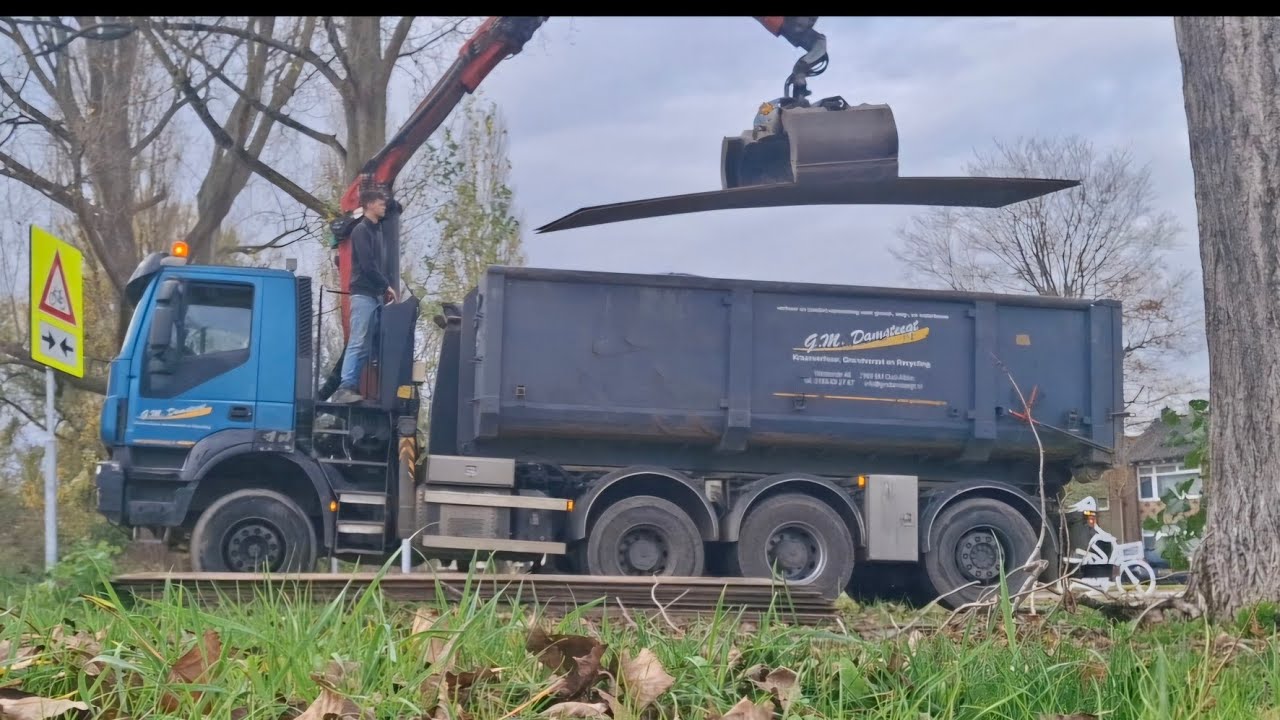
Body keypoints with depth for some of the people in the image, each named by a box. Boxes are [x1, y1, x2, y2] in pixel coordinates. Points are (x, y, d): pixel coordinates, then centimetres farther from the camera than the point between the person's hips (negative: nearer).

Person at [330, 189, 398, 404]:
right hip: (363, 293, -8)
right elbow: (367, 264, -14)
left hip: (374, 293, 8)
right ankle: (345, 388, -16)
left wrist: (384, 288, 10)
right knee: (358, 342, -13)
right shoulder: (361, 230, -7)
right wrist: (387, 285, -9)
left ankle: (354, 386, 4)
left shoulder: (375, 229, 19)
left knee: (365, 344, 5)